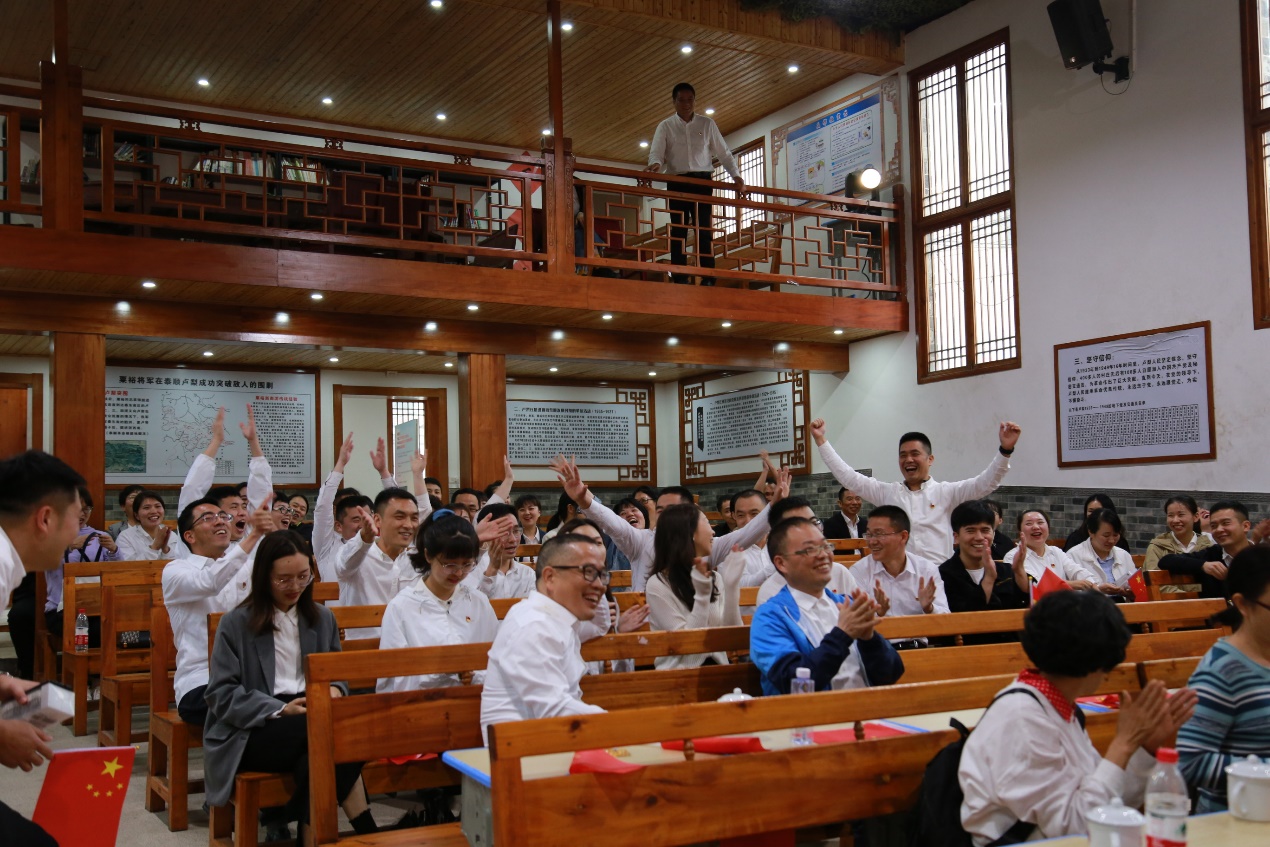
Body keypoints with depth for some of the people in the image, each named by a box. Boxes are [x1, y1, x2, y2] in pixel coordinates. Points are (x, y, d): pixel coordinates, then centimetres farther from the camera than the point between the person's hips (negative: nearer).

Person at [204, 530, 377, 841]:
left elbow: (337, 673, 22)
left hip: (309, 718, 4)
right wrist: (279, 710, -18)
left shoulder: (323, 618, 18)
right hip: (253, 732, -3)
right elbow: (221, 695, -4)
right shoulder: (236, 624, 3)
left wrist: (335, 690, -5)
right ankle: (368, 833, -29)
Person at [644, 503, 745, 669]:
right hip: (678, 674, -5)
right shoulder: (658, 584, -7)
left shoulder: (715, 577, 9)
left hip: (717, 670, 5)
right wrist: (702, 593, -17)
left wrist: (732, 586, -8)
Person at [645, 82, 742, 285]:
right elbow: (656, 152, -6)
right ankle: (680, 279, -4)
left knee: (705, 230, -5)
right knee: (678, 230, -3)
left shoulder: (707, 124, 10)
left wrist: (735, 174, -4)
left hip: (702, 181, 1)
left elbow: (723, 152, 11)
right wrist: (656, 164, -30)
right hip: (677, 182, 0)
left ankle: (708, 279, -6)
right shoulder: (665, 127, 7)